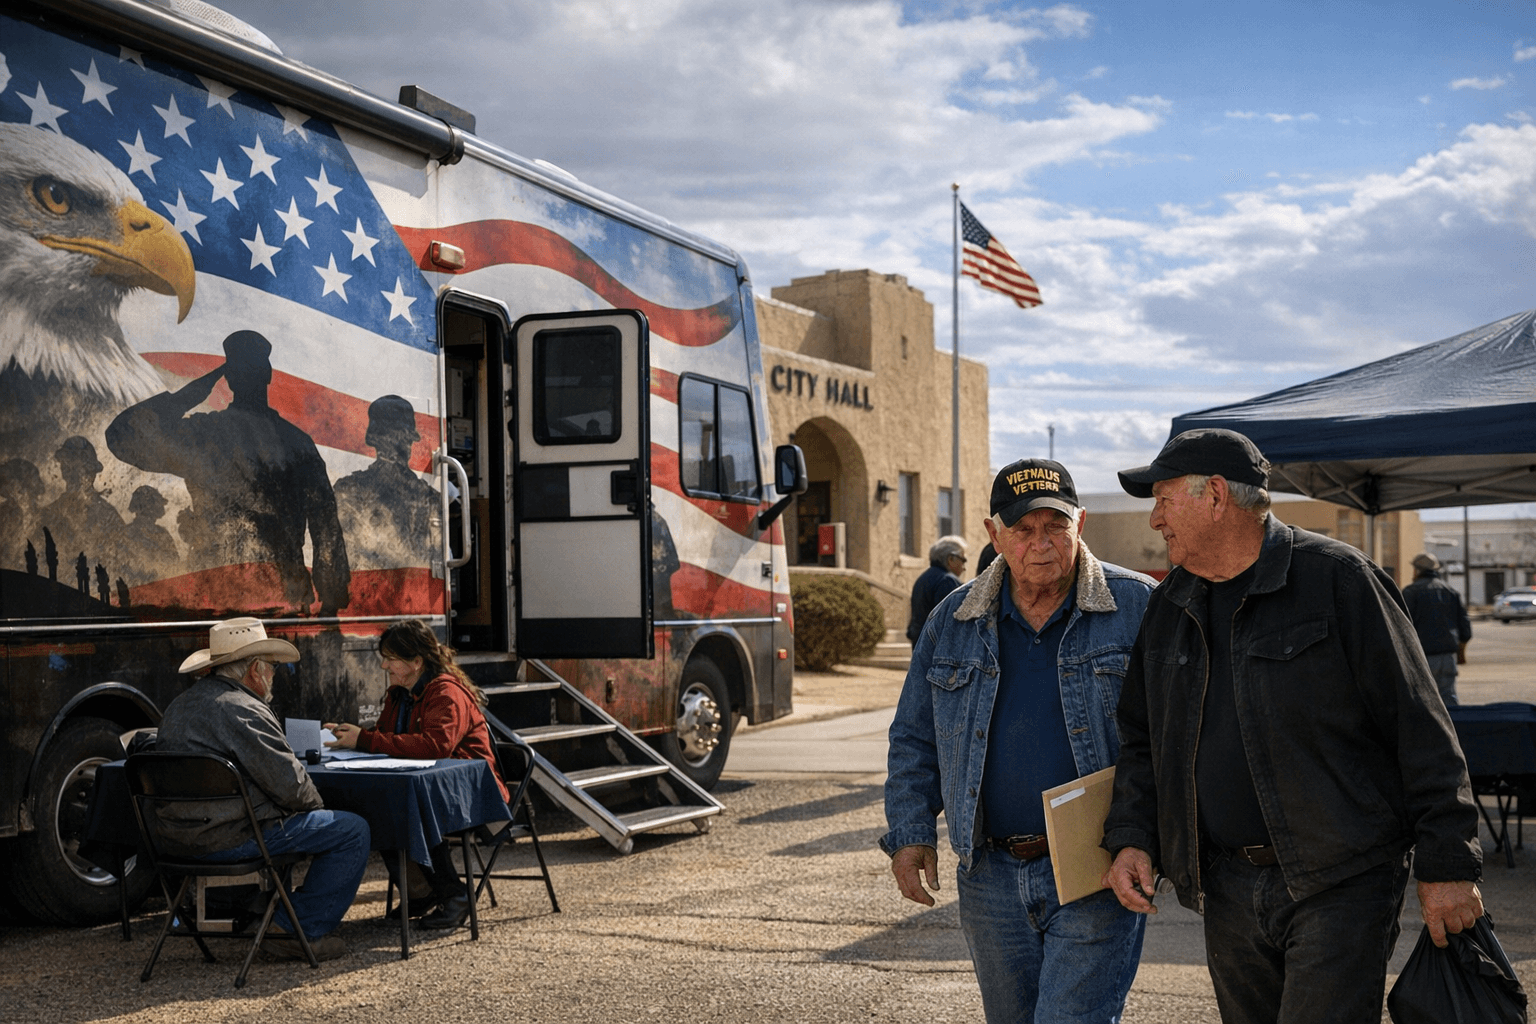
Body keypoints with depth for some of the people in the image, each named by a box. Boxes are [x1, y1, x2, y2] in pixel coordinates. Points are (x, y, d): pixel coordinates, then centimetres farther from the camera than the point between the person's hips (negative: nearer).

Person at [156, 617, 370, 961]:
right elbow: (291, 785, -18)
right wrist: (315, 806, 4)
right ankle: (304, 932, 1)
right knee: (352, 830, -3)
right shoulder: (244, 711, -17)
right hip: (229, 838, -10)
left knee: (284, 819, 36)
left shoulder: (180, 705, 14)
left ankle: (278, 917, 28)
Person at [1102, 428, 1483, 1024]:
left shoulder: (1337, 579, -8)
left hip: (1341, 885, -6)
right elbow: (1141, 737, 17)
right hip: (1228, 893, 6)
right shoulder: (1170, 607, 10)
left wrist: (1447, 863, -10)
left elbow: (1419, 728, -8)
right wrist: (1131, 837, 2)